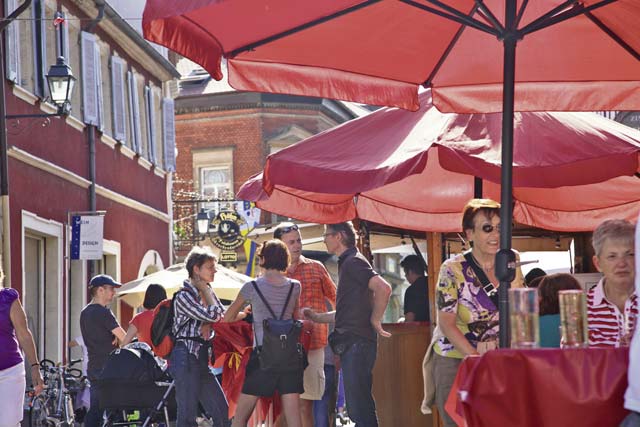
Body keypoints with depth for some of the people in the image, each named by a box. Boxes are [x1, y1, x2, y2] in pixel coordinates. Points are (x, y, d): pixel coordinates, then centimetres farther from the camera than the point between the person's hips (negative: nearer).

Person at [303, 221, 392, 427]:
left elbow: (383, 288, -25)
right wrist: (317, 317, 24)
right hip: (351, 343, 10)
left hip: (358, 342, -10)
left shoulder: (353, 262, -10)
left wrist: (375, 320, -16)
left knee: (359, 406, -11)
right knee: (361, 405, 13)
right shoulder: (347, 263, 21)